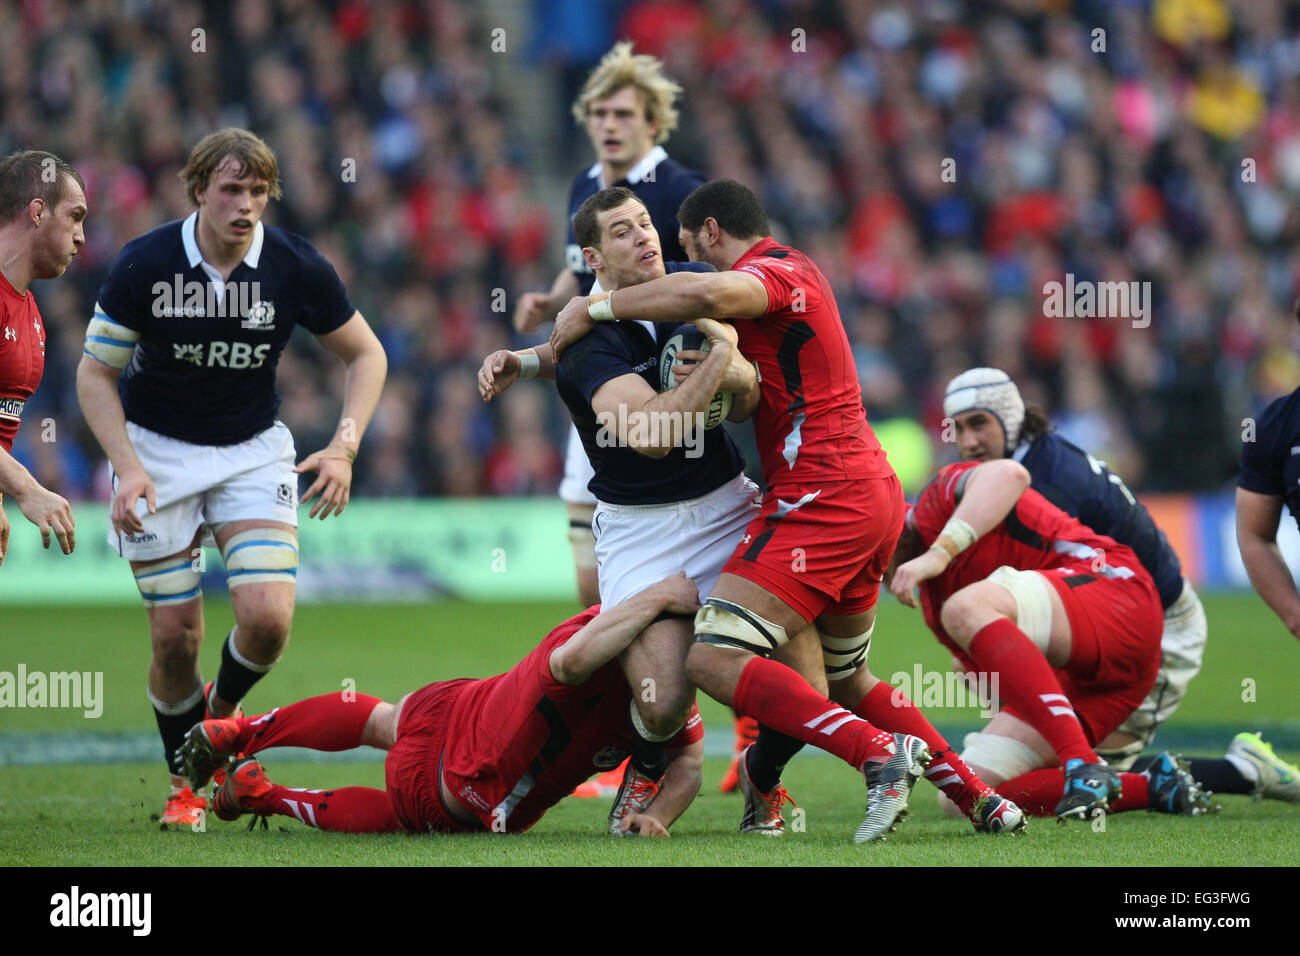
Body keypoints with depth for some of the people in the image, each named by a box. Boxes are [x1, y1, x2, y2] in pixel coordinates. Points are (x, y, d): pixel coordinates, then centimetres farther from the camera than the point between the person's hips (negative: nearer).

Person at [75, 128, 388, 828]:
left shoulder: (294, 267, -14)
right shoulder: (144, 265, -17)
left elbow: (365, 354, 0)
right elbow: (96, 371, -7)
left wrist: (344, 447, -14)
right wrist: (128, 467, -20)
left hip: (254, 450, 1)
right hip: (157, 449, -1)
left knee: (268, 616, -17)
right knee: (175, 634, -4)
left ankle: (222, 713, 16)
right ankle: (186, 779, 20)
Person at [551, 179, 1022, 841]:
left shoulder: (774, 272, -9)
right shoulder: (791, 272, 23)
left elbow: (706, 293, -32)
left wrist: (596, 308, -20)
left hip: (820, 499, -10)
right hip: (875, 494, 10)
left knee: (713, 660, -17)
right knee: (845, 681, 23)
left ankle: (883, 756, -28)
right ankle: (982, 801, 19)